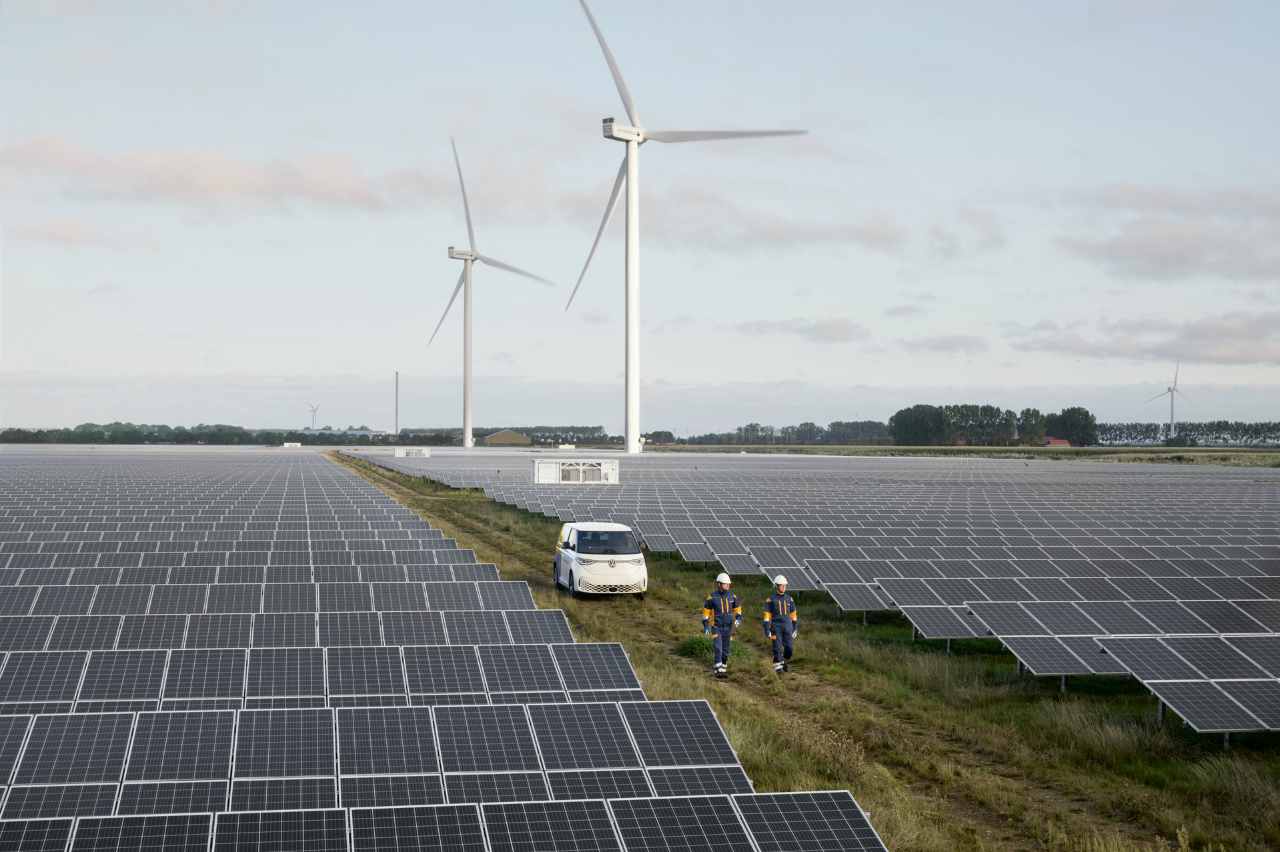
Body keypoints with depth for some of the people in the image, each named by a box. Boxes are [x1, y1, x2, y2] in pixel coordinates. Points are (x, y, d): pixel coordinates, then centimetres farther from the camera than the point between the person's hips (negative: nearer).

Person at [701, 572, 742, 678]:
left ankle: (723, 668, 25)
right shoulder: (712, 596, -11)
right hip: (716, 627, -4)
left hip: (728, 627, 4)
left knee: (725, 649, 9)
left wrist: (738, 618, -9)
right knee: (718, 648, -16)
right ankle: (718, 671, -18)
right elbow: (706, 610, -2)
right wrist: (705, 625, -6)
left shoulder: (732, 595, -2)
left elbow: (738, 607, 10)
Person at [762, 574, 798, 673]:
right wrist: (767, 630, -10)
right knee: (777, 648, -6)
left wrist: (795, 629, 9)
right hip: (776, 627, -3)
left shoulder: (789, 599, 8)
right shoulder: (771, 599, -2)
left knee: (789, 647, -3)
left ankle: (785, 662, 22)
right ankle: (777, 667, 1)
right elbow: (767, 616, -3)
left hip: (787, 627, 3)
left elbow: (793, 615, 12)